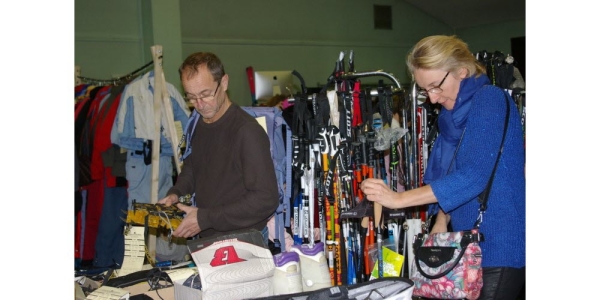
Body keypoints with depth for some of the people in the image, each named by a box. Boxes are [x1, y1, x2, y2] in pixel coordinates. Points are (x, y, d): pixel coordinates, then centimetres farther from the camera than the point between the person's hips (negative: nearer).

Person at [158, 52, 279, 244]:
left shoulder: (248, 132, -18)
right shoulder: (200, 124, 8)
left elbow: (266, 199, -20)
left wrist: (206, 218, -19)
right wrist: (175, 193, 5)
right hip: (205, 240, 7)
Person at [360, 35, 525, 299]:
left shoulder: (490, 99, -13)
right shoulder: (454, 114, 12)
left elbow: (475, 175, -22)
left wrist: (398, 199, -23)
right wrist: (442, 221, -2)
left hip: (499, 245, -8)